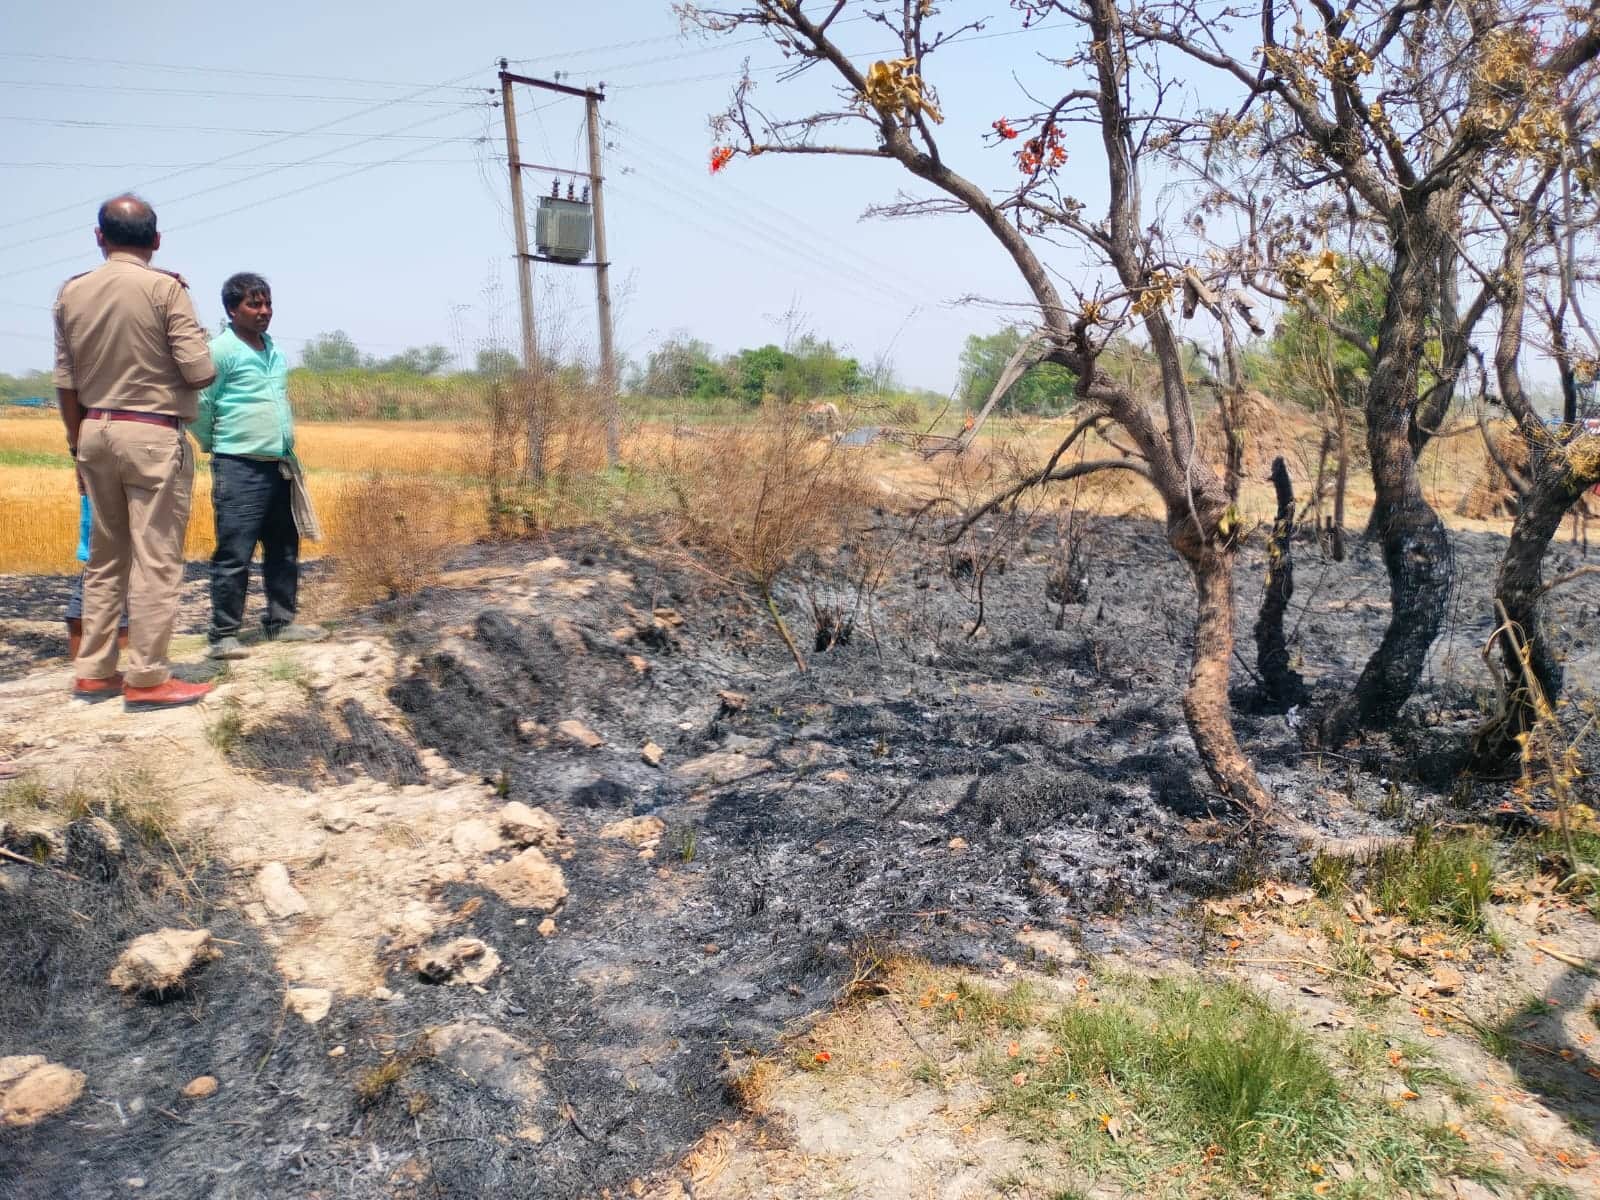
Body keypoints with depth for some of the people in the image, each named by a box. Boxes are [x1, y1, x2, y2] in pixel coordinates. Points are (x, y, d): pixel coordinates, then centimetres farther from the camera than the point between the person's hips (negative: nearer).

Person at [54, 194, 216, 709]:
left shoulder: (71, 292, 8)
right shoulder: (165, 287, -9)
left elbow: (65, 384, 9)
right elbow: (200, 371, -14)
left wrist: (78, 444, 18)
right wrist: (176, 372, 10)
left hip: (96, 432, 6)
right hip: (153, 435, -6)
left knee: (104, 558, 15)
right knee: (156, 560, -2)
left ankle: (93, 671, 20)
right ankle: (147, 678, 1)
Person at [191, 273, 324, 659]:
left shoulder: (274, 350, 13)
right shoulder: (223, 349, -9)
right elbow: (199, 405, -9)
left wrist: (286, 448, 15)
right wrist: (212, 443, 4)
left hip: (280, 466, 8)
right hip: (240, 469, -7)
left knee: (284, 550, 13)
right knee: (234, 554, -5)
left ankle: (281, 623, 24)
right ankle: (224, 635, 2)